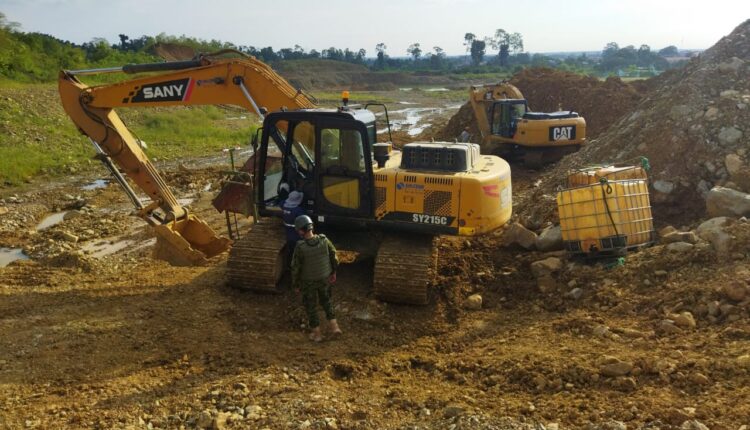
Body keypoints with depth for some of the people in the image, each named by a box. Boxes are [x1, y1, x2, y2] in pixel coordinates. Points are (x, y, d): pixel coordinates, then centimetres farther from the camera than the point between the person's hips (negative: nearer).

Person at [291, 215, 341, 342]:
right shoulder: (324, 240, -21)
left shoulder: (300, 247, -30)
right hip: (324, 278, 3)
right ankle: (334, 327, 27)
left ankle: (316, 334, 31)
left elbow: (295, 268, -19)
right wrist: (333, 272, 11)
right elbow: (333, 256, -7)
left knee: (310, 306, 19)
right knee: (325, 300, 29)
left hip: (308, 281, -3)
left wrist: (295, 284, -1)